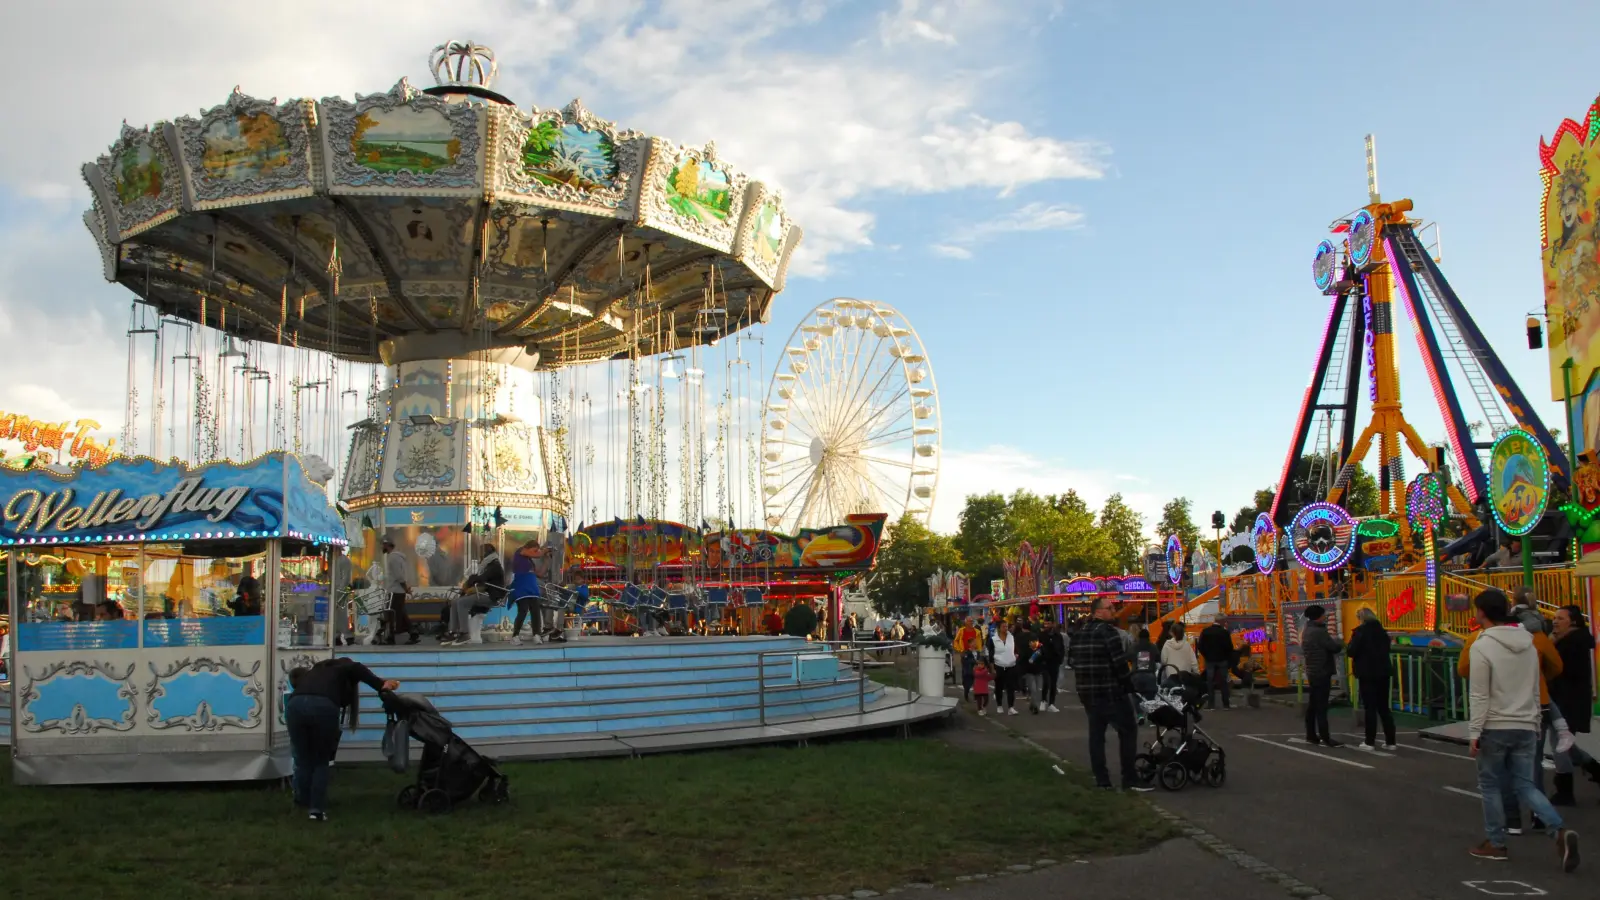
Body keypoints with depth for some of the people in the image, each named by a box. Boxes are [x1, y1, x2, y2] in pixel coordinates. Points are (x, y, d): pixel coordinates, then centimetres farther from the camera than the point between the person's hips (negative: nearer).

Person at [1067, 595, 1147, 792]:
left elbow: (1075, 663, 16)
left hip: (1088, 692, 8)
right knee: (1128, 731, -1)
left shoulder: (1079, 634, 13)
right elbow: (1119, 662, -17)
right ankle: (1129, 779, -3)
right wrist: (1129, 685, -8)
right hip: (1110, 692, -8)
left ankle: (1101, 779, 10)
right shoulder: (1108, 631, -13)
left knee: (1096, 734, 9)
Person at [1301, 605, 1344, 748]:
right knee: (1321, 706, -8)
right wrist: (1339, 642, 5)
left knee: (1312, 705, 12)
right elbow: (1335, 647, -15)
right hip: (1321, 673, -9)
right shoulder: (1319, 631, -19)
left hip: (1312, 672, 9)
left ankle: (1311, 735, 16)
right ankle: (1325, 738, -7)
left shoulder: (1306, 630, 11)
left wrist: (1332, 641, 7)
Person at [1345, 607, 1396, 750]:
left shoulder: (1360, 631, -12)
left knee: (1370, 708, -1)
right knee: (1384, 707, 11)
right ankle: (1390, 741, 11)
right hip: (1383, 672, 6)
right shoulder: (1382, 631, 10)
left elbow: (1351, 652, -16)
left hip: (1367, 674, -6)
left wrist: (1348, 651, 4)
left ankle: (1370, 742, 2)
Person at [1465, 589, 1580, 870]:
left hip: (1495, 728, -6)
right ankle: (1560, 831, -12)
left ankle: (1495, 844, 16)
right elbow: (1535, 690, 14)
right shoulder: (1528, 644, 7)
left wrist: (1474, 732, -9)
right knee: (1525, 786, 9)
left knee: (1490, 785, 9)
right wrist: (1534, 723, 22)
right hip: (1524, 727, 6)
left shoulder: (1482, 646, -13)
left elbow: (1479, 696, -14)